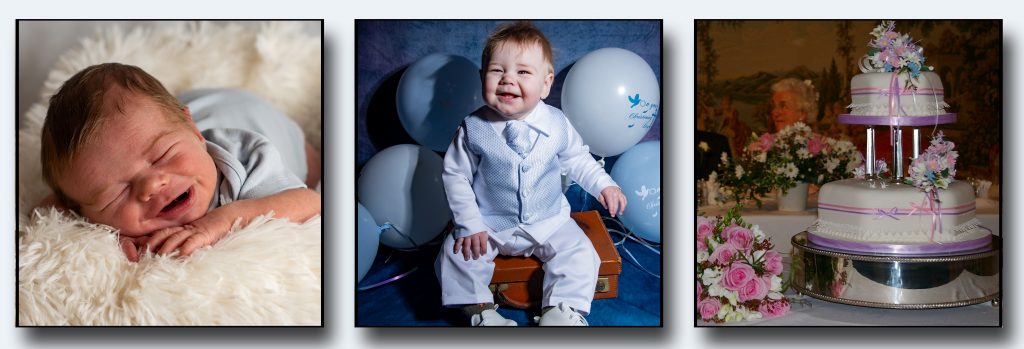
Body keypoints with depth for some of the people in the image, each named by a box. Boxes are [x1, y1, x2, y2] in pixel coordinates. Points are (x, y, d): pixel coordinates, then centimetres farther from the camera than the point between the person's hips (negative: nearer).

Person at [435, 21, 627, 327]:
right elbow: (455, 175, -7)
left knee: (580, 255, -16)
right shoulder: (474, 127, -15)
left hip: (549, 221, 1)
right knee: (456, 253, -18)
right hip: (489, 225, -1)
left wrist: (604, 185, -3)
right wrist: (469, 224, -13)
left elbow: (577, 159, 9)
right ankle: (481, 311, -1)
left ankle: (561, 312, -2)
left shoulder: (557, 125, -10)